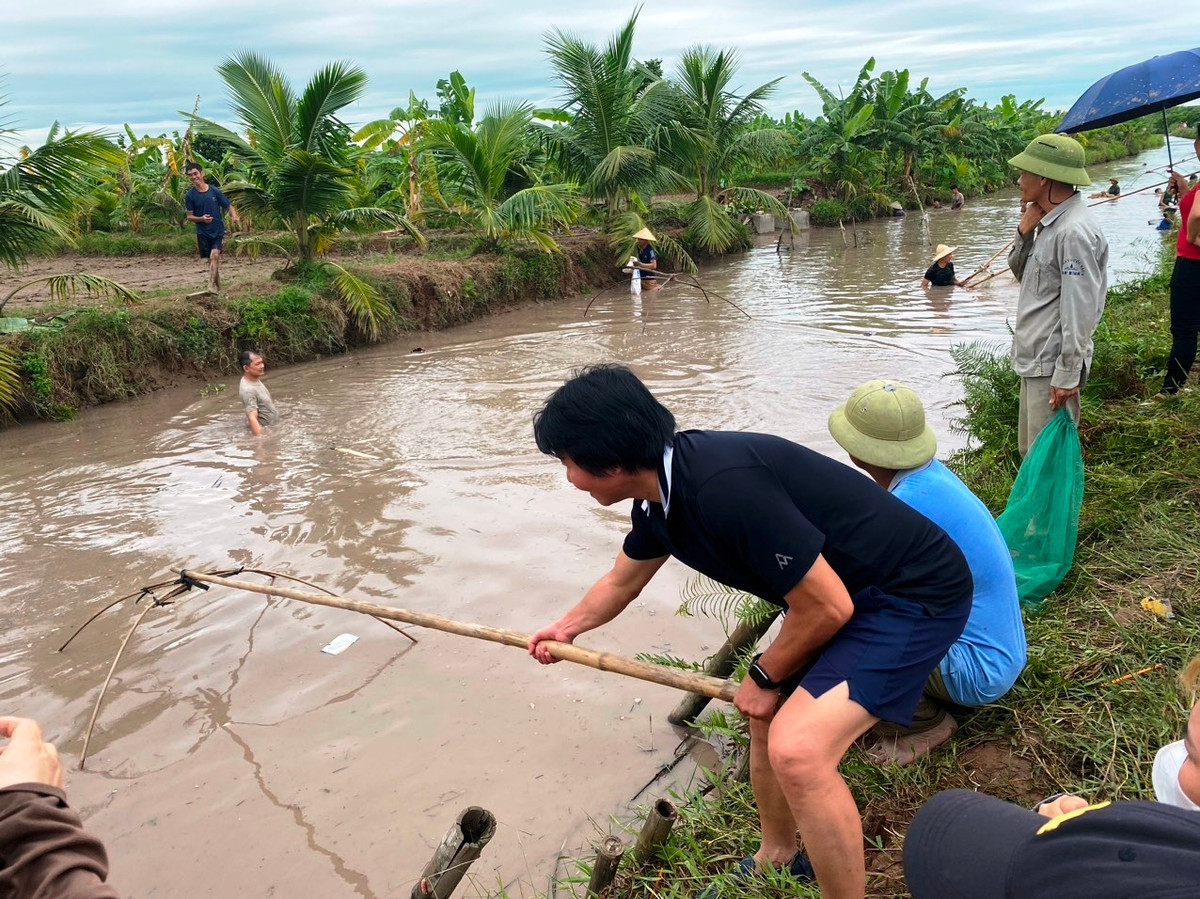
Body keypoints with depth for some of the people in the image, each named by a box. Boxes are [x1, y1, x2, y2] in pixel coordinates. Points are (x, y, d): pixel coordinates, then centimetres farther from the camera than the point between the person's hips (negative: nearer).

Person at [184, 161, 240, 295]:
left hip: (218, 231, -1)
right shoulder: (190, 196, -2)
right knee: (211, 259, 7)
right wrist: (201, 219, -20)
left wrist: (234, 216, -17)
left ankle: (212, 286, -23)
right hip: (203, 233, 1)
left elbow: (229, 206, 4)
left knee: (215, 255, -19)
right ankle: (217, 287, 22)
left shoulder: (215, 191, -3)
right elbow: (189, 216, 1)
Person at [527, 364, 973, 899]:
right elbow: (621, 582, 21)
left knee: (797, 749, -24)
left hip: (916, 592, -9)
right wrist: (564, 629, 37)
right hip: (853, 590, 10)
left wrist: (765, 677, -7)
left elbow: (827, 607, -25)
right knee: (769, 718, 19)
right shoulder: (660, 496, -1)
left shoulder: (723, 487, -33)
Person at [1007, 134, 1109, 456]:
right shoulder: (1050, 223, 9)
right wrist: (1024, 234, 0)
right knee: (1031, 452, 19)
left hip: (1053, 365, -10)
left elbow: (1079, 311, -22)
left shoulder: (1074, 232, -20)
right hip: (1034, 359, 10)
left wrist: (1067, 375, -22)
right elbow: (1020, 273, 18)